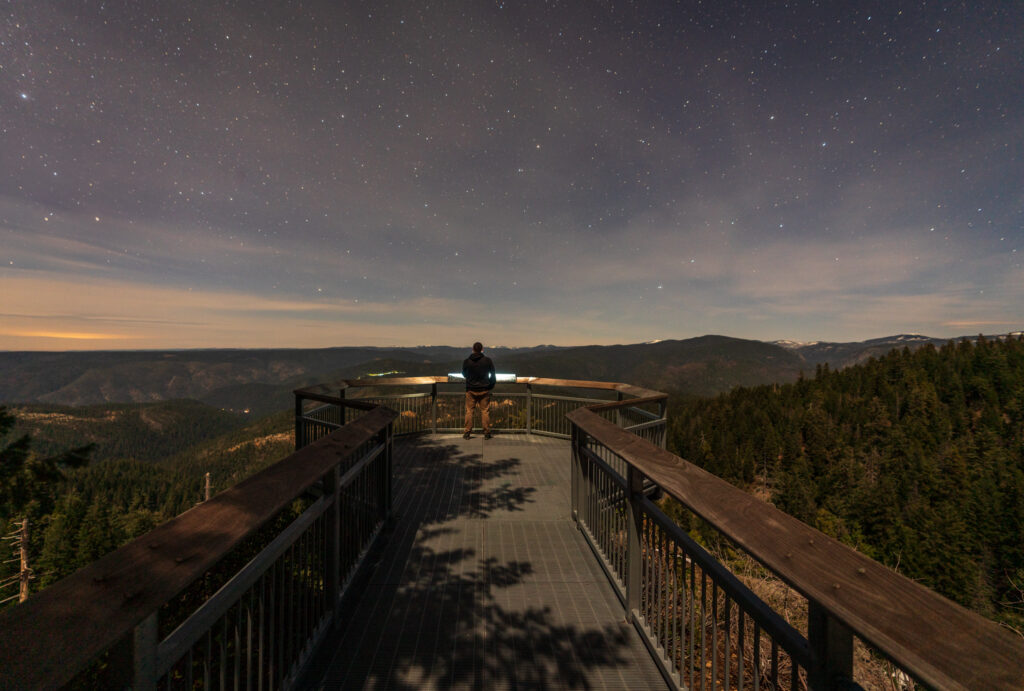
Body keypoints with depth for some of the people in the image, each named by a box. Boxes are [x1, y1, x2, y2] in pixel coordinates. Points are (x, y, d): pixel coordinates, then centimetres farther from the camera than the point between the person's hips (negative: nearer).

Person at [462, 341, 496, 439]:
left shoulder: (467, 361, -4)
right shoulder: (487, 360, -5)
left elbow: (464, 375, 12)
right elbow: (493, 375, 2)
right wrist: (490, 386, 16)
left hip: (471, 390, 0)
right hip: (484, 390, 0)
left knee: (469, 411, 8)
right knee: (485, 411, 6)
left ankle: (467, 433, 10)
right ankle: (487, 433, 10)